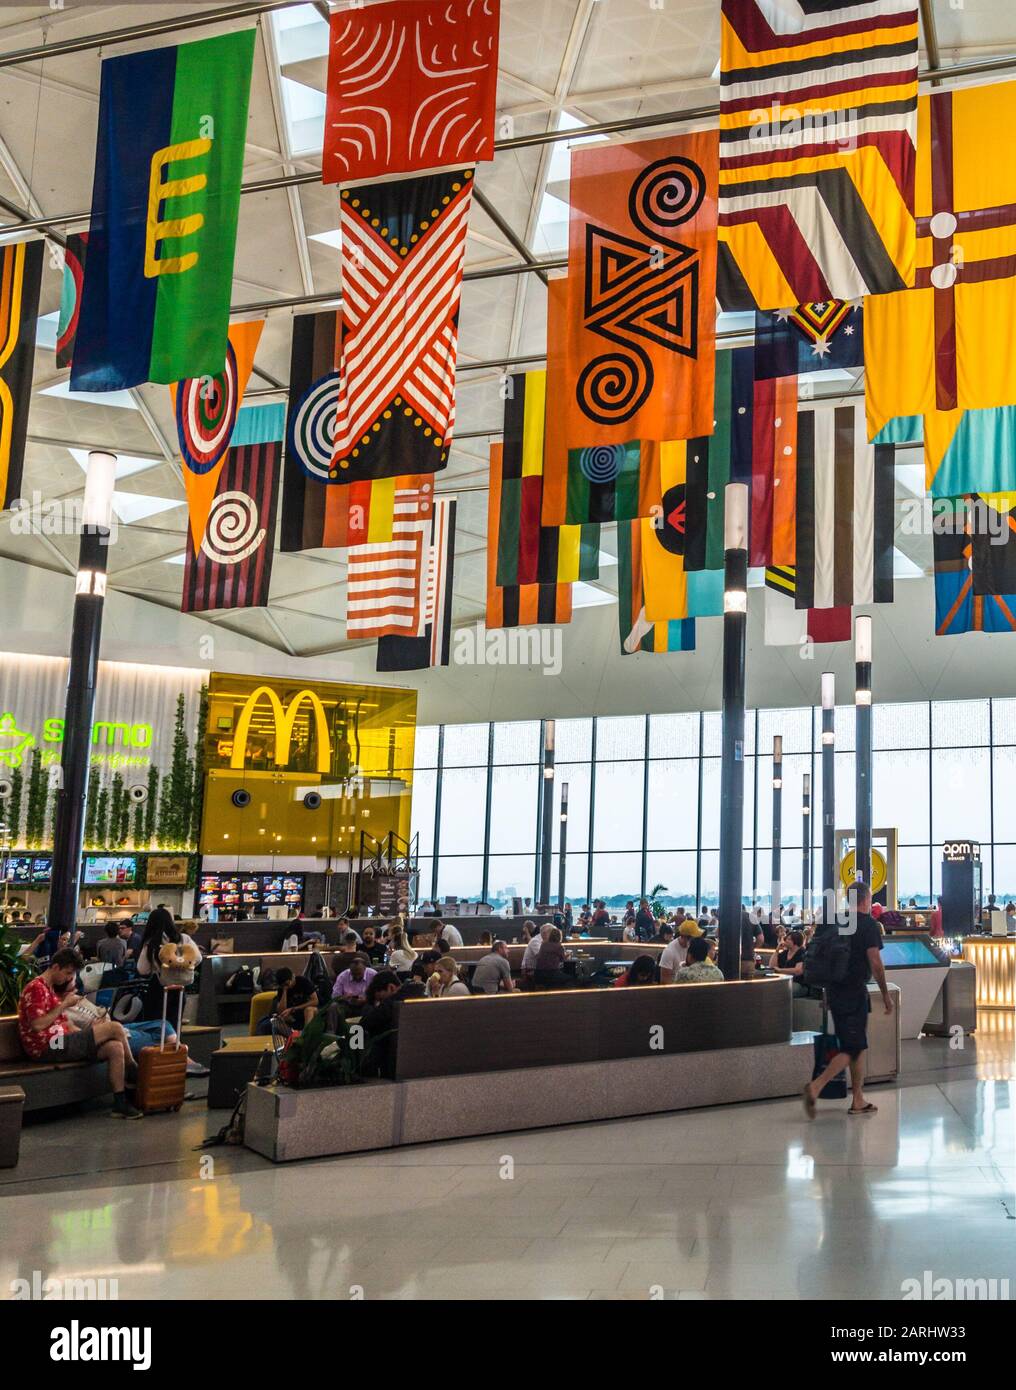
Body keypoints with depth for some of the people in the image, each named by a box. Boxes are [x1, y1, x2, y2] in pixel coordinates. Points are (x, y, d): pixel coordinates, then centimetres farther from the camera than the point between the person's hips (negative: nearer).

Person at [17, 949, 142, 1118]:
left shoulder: (50, 989, 23)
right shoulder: (36, 988, -9)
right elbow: (37, 1025, -21)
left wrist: (92, 1031, 4)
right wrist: (64, 1005, -14)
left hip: (59, 1043, 10)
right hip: (49, 1047, -10)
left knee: (115, 1047, -10)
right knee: (115, 1028, -14)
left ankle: (120, 1103, -9)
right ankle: (134, 1074, 7)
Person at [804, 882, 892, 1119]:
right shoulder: (868, 924, -9)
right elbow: (875, 962, -12)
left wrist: (827, 993, 23)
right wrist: (885, 994, -4)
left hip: (835, 991, 7)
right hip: (855, 993, -7)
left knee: (859, 1046, 15)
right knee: (852, 1048, -4)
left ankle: (858, 1101, 18)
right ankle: (816, 1086, -19)